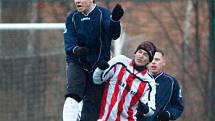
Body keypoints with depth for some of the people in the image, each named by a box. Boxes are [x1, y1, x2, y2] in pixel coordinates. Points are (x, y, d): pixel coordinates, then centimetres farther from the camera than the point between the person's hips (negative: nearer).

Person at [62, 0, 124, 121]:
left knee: (93, 104, 0)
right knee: (72, 96, -22)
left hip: (98, 65, -1)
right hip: (77, 64, 1)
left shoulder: (103, 14, -5)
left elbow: (114, 34, -22)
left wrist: (115, 20, -44)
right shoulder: (72, 18, 5)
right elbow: (69, 41, -5)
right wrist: (75, 49, -28)